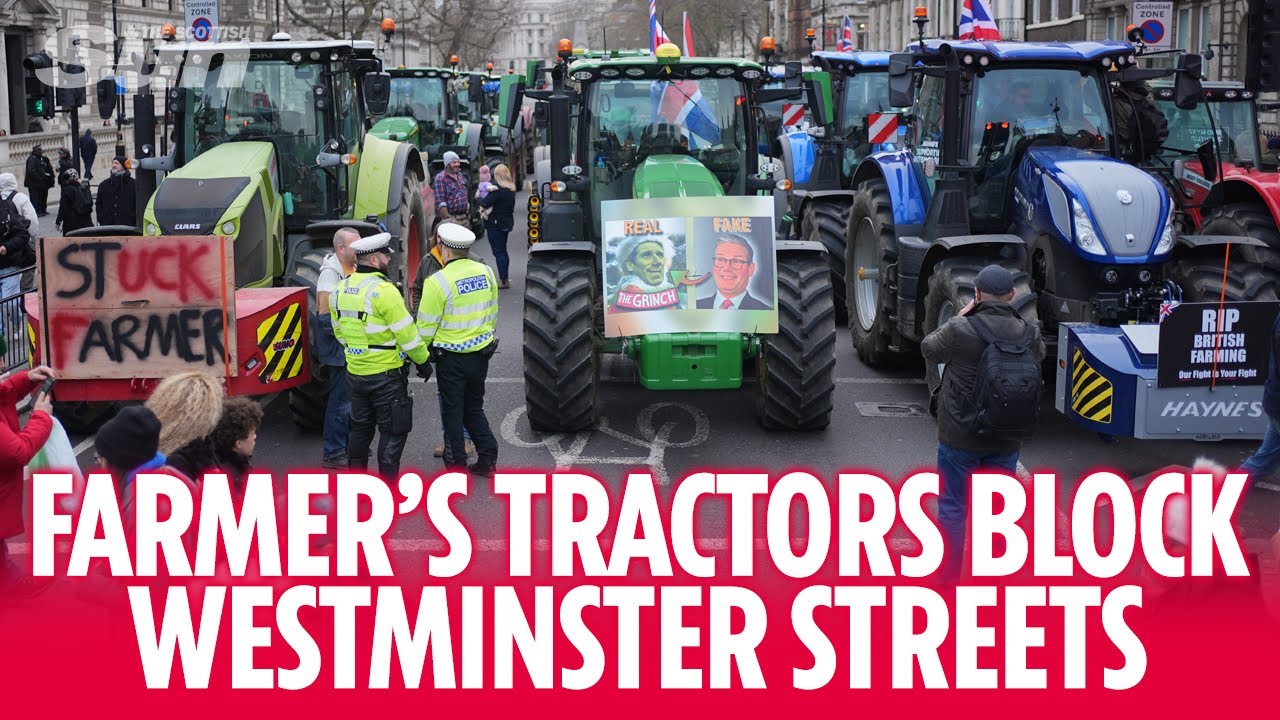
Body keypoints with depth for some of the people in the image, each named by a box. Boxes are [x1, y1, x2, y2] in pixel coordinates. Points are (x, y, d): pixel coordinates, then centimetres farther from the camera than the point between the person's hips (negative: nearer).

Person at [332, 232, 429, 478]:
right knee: (393, 430, 3)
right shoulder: (384, 291, -20)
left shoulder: (341, 290, 4)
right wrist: (422, 359, -5)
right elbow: (406, 334, -17)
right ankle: (388, 481, 5)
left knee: (360, 426, 21)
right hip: (386, 373, -7)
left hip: (355, 372, 7)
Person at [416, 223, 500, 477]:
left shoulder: (439, 281, -17)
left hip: (452, 358, -5)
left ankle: (457, 465, 12)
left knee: (453, 412, 7)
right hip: (482, 353, 5)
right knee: (474, 408, 19)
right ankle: (487, 460, 17)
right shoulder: (485, 272, 0)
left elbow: (426, 324, -11)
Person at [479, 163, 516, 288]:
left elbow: (485, 203, -22)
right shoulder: (511, 189, 6)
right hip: (507, 223, 8)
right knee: (503, 251, 17)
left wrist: (479, 198, -1)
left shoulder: (498, 190, -20)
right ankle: (505, 278, 23)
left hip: (496, 224, -8)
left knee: (498, 252, -4)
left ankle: (503, 280, -5)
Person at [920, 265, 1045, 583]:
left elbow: (929, 348, -1)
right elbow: (1039, 356, 16)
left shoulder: (960, 330, -19)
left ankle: (948, 578, 14)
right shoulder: (1029, 335, -6)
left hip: (960, 437, -3)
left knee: (952, 508, 9)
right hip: (1007, 440, 3)